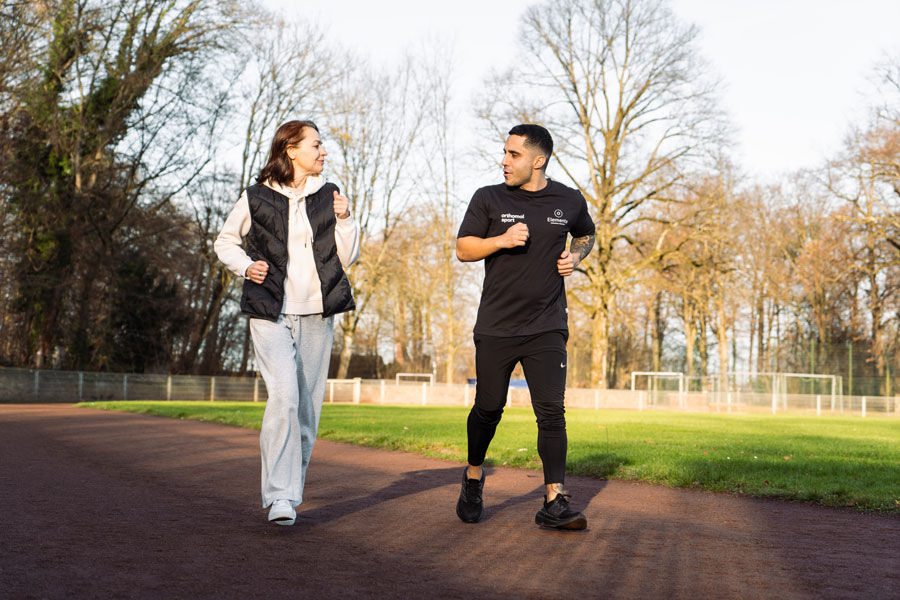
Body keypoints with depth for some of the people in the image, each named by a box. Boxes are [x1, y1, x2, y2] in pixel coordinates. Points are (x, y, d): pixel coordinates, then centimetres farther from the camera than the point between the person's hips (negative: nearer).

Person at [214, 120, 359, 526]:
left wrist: (344, 219, -6)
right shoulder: (257, 198, 1)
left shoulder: (328, 196, 9)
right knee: (284, 397, -19)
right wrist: (245, 266, -4)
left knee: (307, 408, 5)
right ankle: (280, 497, -16)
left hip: (317, 315, 4)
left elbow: (347, 257, 10)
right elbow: (225, 242, 14)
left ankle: (291, 489, 20)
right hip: (271, 314, -3)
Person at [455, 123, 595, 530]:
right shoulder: (489, 199, 1)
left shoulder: (569, 201, 5)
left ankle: (554, 503, -3)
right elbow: (463, 249, 2)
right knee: (488, 409, 6)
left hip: (547, 328, 0)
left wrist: (575, 257, 2)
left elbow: (585, 234, 24)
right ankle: (473, 479, 32)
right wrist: (502, 240, -15)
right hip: (496, 326, 0)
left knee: (551, 412, -7)